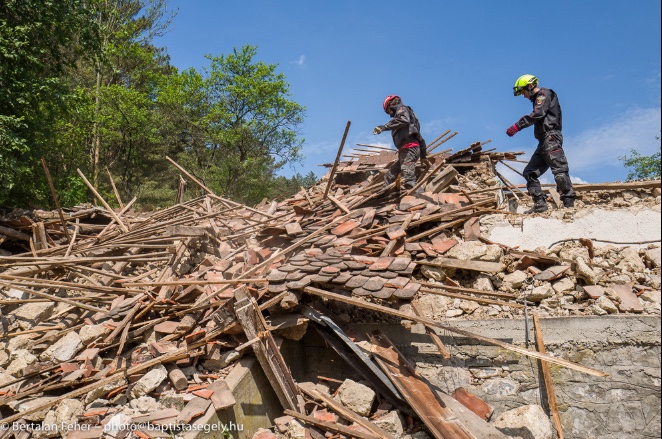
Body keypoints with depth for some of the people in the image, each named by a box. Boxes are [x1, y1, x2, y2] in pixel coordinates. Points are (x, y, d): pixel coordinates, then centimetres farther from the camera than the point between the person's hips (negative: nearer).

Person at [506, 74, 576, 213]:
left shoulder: (544, 94, 1)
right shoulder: (538, 99, 28)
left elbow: (538, 114, -17)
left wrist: (518, 126, -21)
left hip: (551, 137, -10)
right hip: (544, 142, 10)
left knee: (559, 170, -17)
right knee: (529, 173, 4)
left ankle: (569, 203, -18)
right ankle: (540, 203, -2)